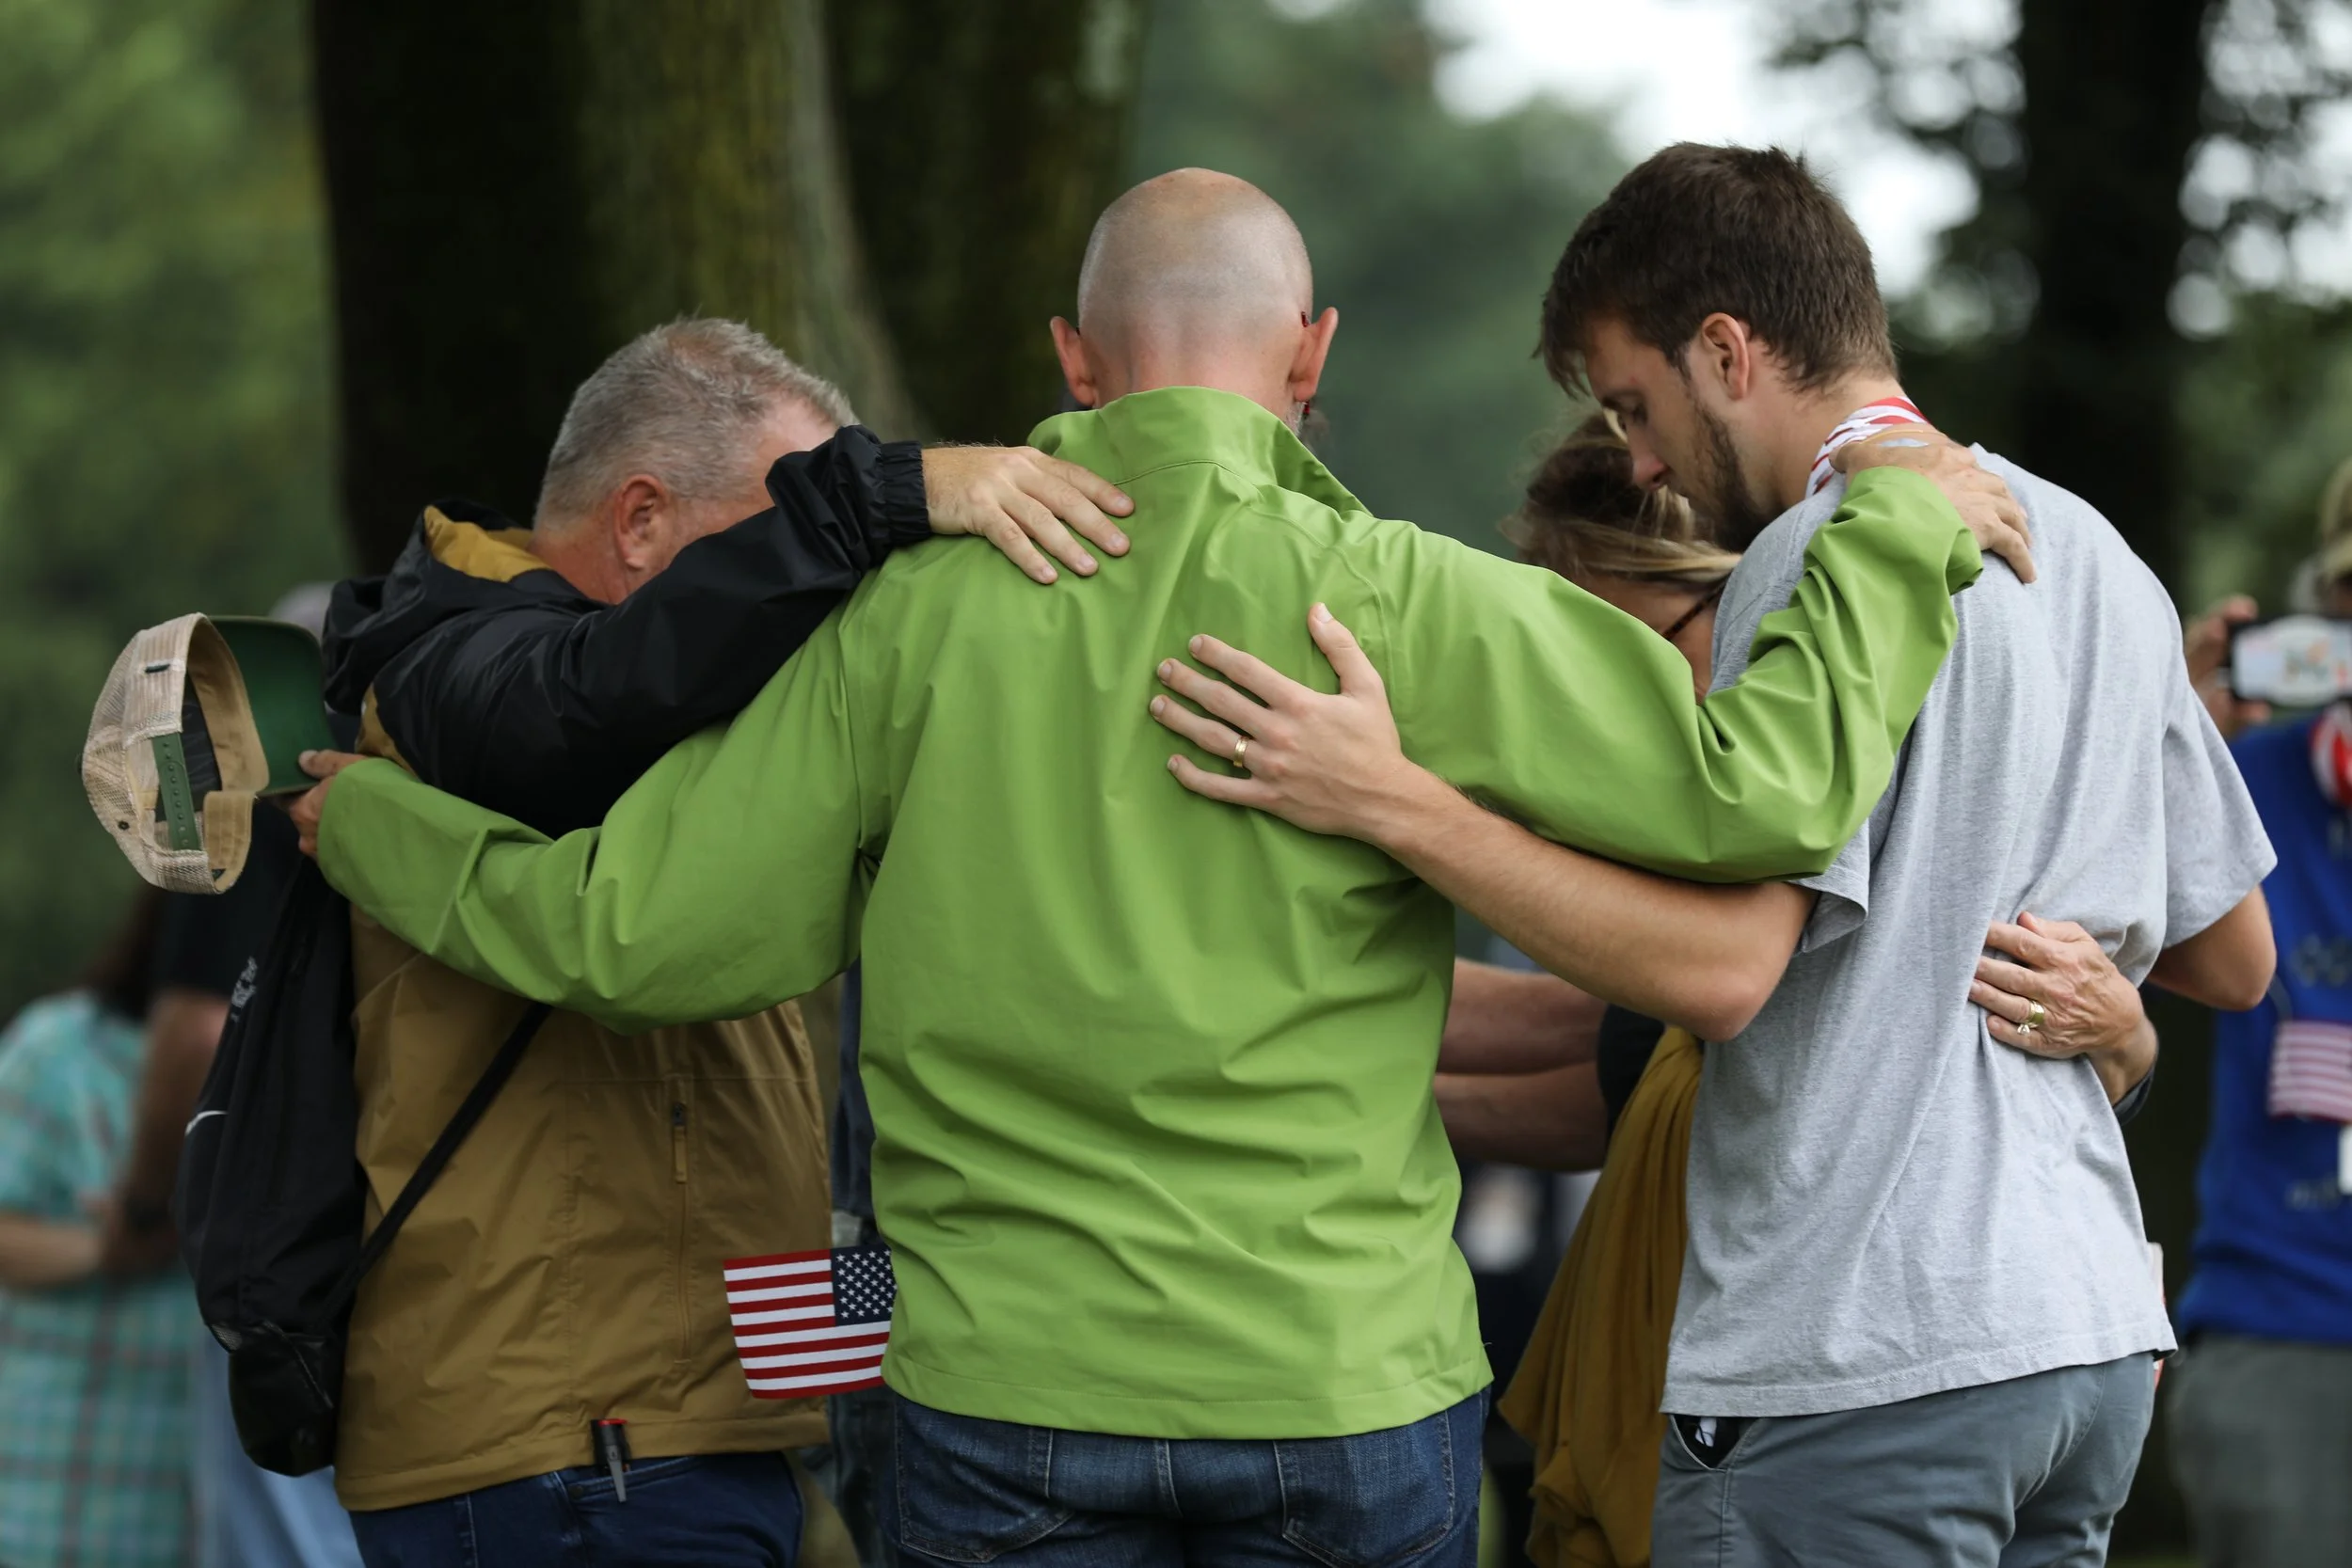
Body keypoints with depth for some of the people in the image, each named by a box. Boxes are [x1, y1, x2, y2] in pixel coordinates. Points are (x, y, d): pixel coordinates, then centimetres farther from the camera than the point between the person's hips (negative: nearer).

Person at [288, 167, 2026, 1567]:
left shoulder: (922, 610, -1)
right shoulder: (1395, 604, -7)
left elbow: (644, 929, 2)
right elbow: (1754, 784, -11)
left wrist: (377, 825, 19)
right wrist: (1896, 536, 5)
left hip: (1006, 1390, 1)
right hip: (1346, 1382, -1)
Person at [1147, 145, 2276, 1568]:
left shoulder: (1823, 557, -12)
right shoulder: (2103, 561, 15)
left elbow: (1719, 968, -22)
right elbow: (2234, 958, 21)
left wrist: (1393, 799, -23)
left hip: (1863, 1369, -9)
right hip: (2096, 1337, 9)